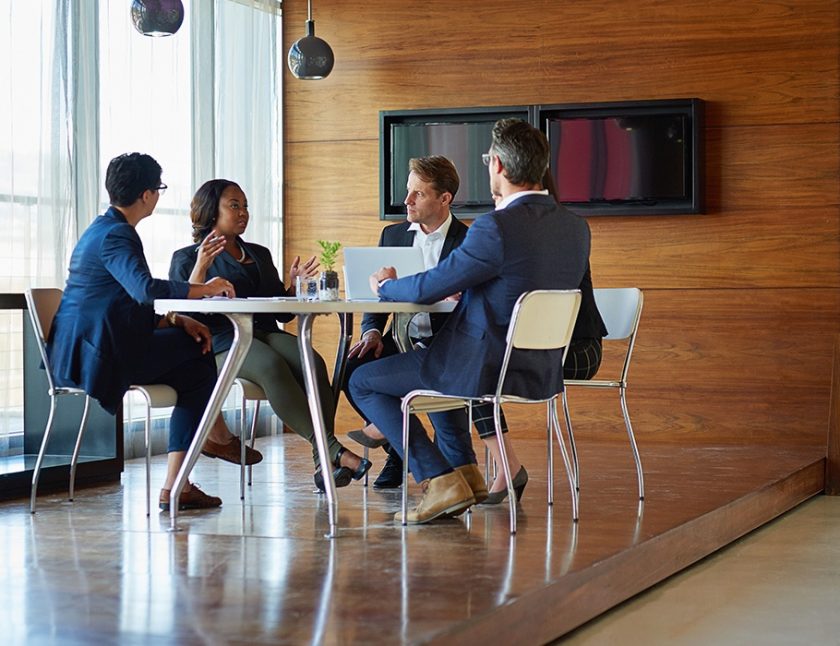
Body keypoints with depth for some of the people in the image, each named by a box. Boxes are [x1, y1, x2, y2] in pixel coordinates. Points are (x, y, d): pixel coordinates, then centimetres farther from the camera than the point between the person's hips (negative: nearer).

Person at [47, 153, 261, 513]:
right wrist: (205, 288, -21)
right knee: (195, 350, -3)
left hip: (82, 353, 11)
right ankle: (219, 438, 21)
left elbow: (137, 304, 19)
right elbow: (146, 289, -33)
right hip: (94, 356, -11)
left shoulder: (103, 230, 18)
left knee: (193, 369, 8)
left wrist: (177, 320, 5)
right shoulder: (115, 235, -16)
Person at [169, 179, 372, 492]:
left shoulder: (260, 255, 29)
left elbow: (283, 313, 26)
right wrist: (200, 267, -13)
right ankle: (334, 450, -43)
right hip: (223, 341, -5)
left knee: (312, 363, -29)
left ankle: (324, 460, -39)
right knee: (272, 366, -37)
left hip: (266, 333, 5)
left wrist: (294, 284, 8)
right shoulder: (186, 258, 13)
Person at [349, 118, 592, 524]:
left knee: (362, 382, 9)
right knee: (437, 367, 36)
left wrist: (386, 284, 6)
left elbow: (427, 289, -15)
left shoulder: (496, 227, -23)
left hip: (486, 369, -9)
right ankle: (465, 471, 31)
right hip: (543, 371, 9)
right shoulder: (576, 228, 2)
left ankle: (441, 481, 0)